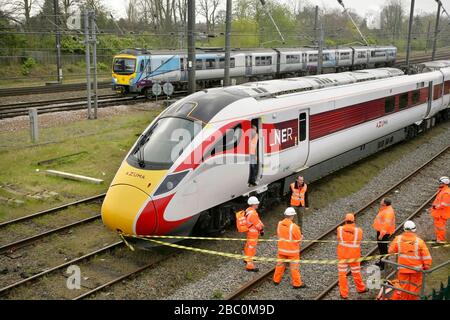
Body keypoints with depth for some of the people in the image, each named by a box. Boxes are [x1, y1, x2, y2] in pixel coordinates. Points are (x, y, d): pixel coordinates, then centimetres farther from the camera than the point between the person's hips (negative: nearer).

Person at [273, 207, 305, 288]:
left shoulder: (280, 224, -7)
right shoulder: (294, 227, -25)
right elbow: (299, 238, -15)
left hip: (282, 249, 5)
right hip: (292, 250, -5)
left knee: (280, 264, 19)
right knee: (294, 267, 6)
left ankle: (276, 280, 31)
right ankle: (297, 283, 15)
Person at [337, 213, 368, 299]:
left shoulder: (340, 229, -13)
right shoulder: (359, 230, -16)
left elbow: (339, 240, -2)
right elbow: (359, 241, -2)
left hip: (342, 254, 0)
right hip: (354, 255, 0)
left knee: (342, 273, 12)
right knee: (356, 273, 20)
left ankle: (344, 294, 17)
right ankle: (361, 288, 42)